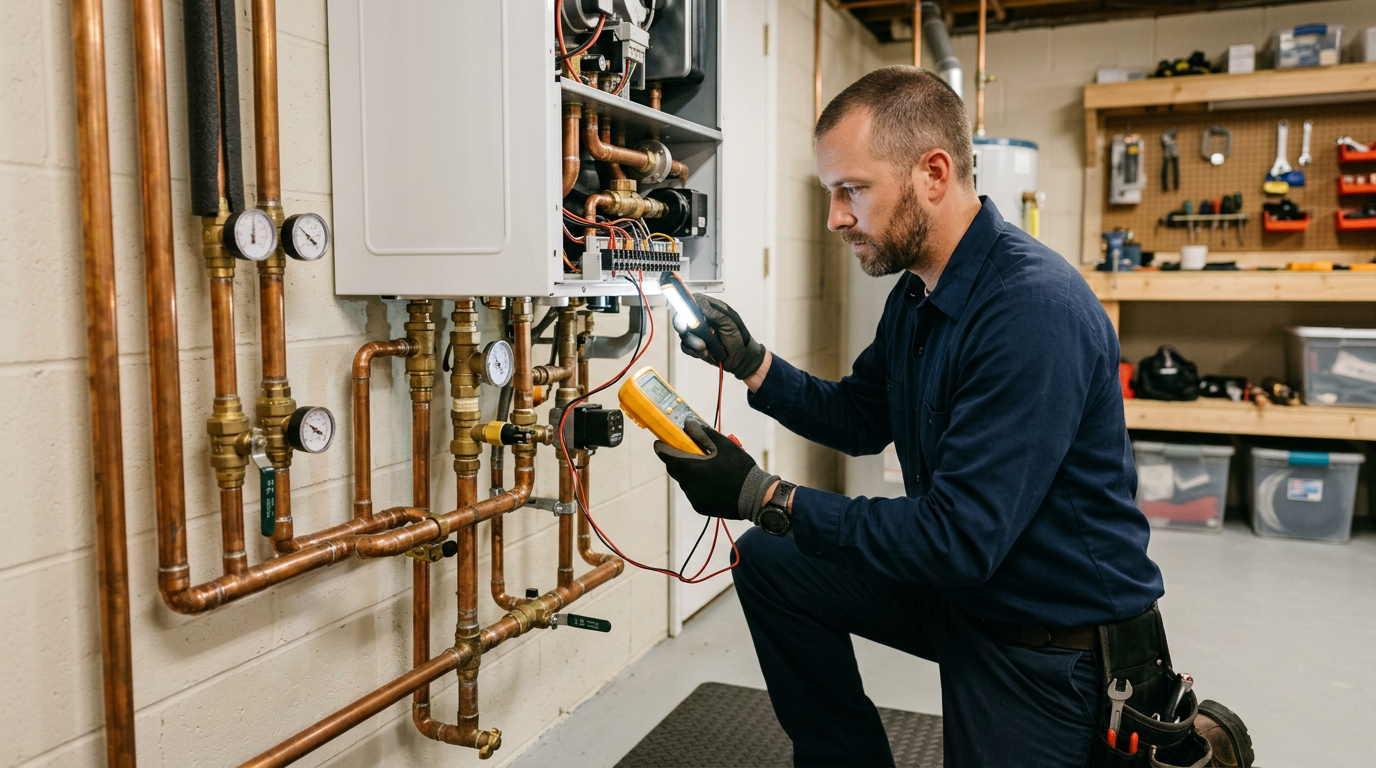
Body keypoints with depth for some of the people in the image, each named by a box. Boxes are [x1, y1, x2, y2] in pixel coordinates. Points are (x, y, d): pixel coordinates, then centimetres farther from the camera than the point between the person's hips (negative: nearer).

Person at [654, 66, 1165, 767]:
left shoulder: (1034, 308, -30)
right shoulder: (916, 293, 0)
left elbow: (961, 538, -32)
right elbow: (861, 421, 12)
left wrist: (763, 498, -28)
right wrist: (749, 361, -3)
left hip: (1057, 638, -8)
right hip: (955, 584, 8)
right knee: (769, 564, 5)